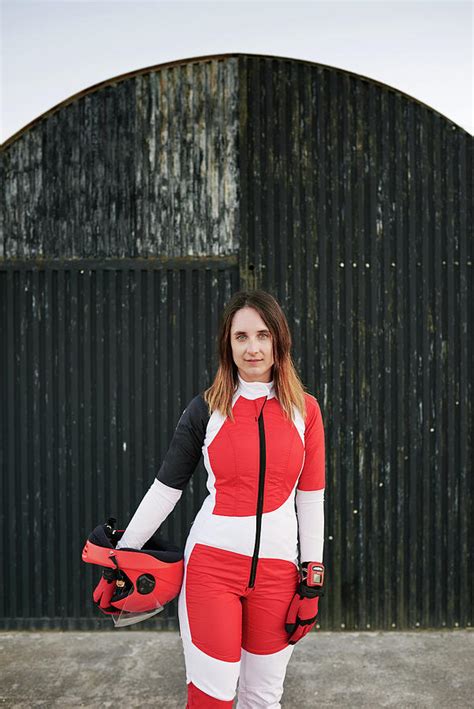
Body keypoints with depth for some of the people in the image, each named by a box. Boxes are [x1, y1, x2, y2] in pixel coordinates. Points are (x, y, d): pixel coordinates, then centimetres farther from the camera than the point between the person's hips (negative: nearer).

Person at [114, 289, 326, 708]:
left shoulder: (304, 410, 2)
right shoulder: (206, 409, -1)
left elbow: (311, 499, 5)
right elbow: (166, 487, 3)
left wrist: (313, 577, 3)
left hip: (278, 568, 2)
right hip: (212, 562, -1)